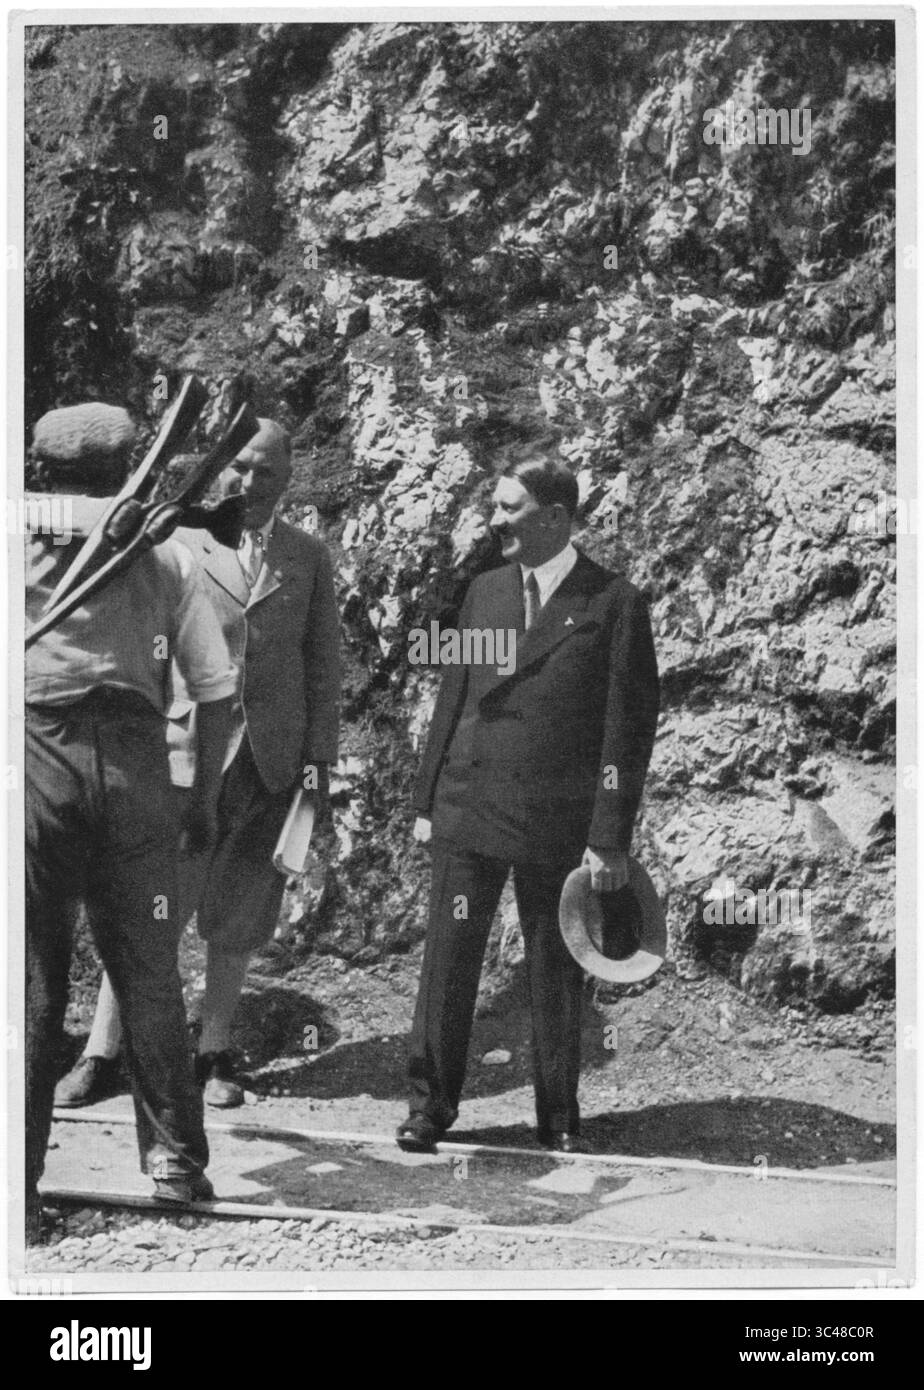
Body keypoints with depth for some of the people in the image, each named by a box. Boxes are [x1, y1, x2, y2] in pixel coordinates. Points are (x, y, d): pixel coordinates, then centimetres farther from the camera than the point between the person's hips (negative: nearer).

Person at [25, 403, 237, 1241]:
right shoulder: (165, 551, 12)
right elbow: (216, 688, 9)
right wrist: (205, 796, 15)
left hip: (35, 753, -1)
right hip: (133, 757, 1)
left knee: (31, 980, 3)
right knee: (148, 975, 10)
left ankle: (19, 1181, 3)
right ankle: (176, 1162, 16)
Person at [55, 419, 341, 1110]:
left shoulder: (309, 556, 10)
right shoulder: (180, 543, 4)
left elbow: (323, 662, 10)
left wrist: (320, 755, 3)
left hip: (273, 756, 2)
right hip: (189, 746, -2)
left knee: (240, 914, 7)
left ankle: (215, 1052, 19)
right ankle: (102, 1054, 3)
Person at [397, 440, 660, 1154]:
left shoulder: (613, 604, -4)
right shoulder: (484, 593, 11)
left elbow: (629, 727, -6)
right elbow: (452, 700, 15)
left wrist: (611, 837, -10)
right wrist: (427, 800, 11)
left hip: (558, 821, -3)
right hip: (468, 809, 4)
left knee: (557, 973, 7)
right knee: (447, 961, 4)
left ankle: (560, 1117, 21)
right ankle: (430, 1102, 16)